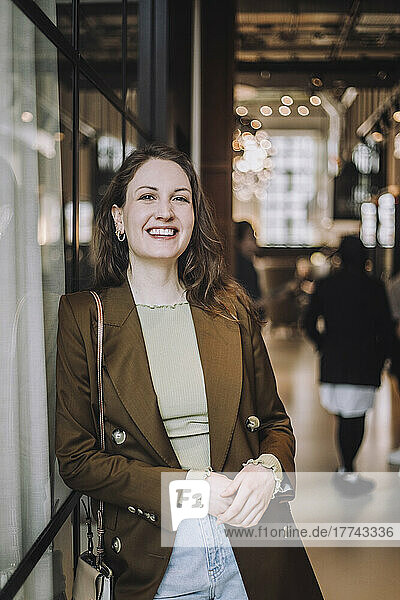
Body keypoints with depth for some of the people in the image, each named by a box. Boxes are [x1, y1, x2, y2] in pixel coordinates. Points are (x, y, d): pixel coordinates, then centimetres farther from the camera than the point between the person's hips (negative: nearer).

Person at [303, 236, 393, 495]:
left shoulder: (325, 285, 3)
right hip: (363, 364, -3)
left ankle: (346, 468, 19)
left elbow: (309, 323, 4)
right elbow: (385, 330, -4)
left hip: (332, 364, 3)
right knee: (355, 417, 4)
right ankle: (349, 474, 6)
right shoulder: (374, 287, -5)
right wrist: (379, 362, 7)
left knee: (345, 417, 14)